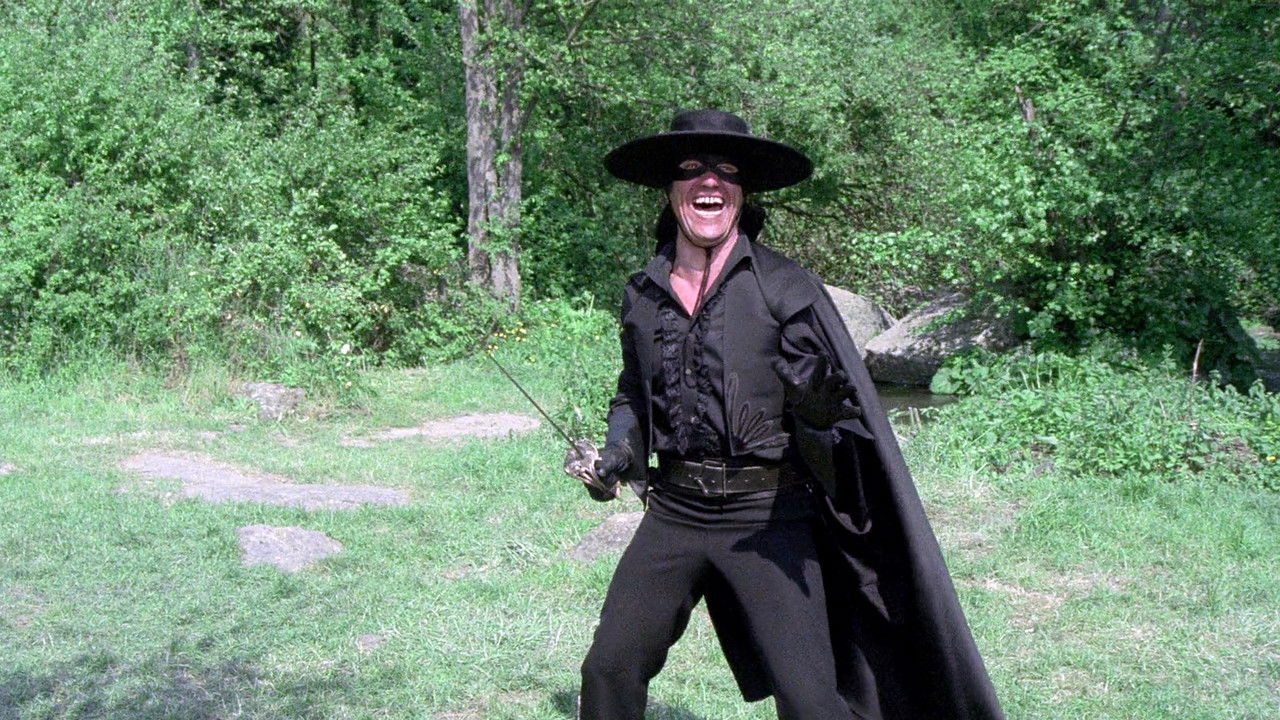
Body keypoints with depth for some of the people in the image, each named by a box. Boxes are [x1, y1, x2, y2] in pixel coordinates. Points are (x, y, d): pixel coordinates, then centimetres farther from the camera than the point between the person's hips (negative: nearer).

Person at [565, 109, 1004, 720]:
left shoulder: (784, 286, -6)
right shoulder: (643, 294, 7)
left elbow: (834, 391, -8)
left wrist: (818, 404, -30)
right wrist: (615, 453, 6)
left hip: (767, 516, -4)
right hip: (674, 513, 4)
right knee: (607, 670, 2)